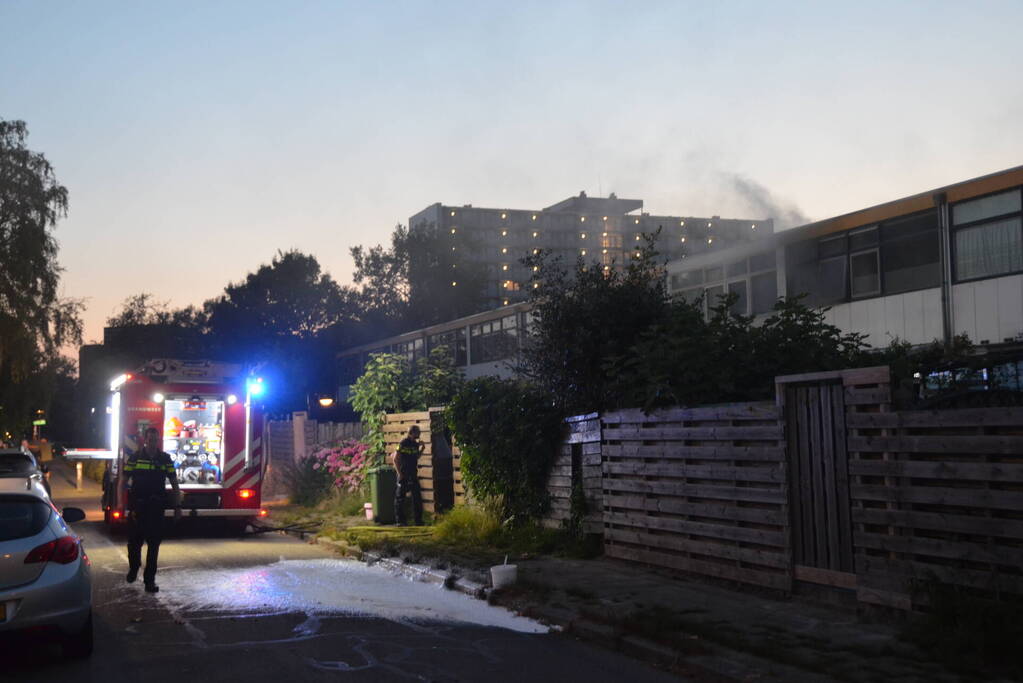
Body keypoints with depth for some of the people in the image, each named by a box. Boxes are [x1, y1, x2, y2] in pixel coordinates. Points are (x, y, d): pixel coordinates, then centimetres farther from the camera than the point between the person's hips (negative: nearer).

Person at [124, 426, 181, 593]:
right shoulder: (134, 457, -3)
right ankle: (133, 568, 36)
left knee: (154, 544, 1)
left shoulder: (165, 459, 3)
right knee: (134, 541, 8)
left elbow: (174, 483, 6)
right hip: (137, 508, -1)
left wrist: (177, 506, 2)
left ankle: (149, 580, 8)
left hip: (156, 509, 1)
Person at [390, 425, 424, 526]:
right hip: (404, 475, -7)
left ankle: (418, 520, 15)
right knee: (400, 498, 1)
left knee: (417, 497, 7)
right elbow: (395, 459, -14)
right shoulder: (403, 443, -13)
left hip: (413, 476, 7)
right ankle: (400, 520, 7)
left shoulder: (415, 444, 9)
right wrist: (399, 473, -15)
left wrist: (422, 449, 8)